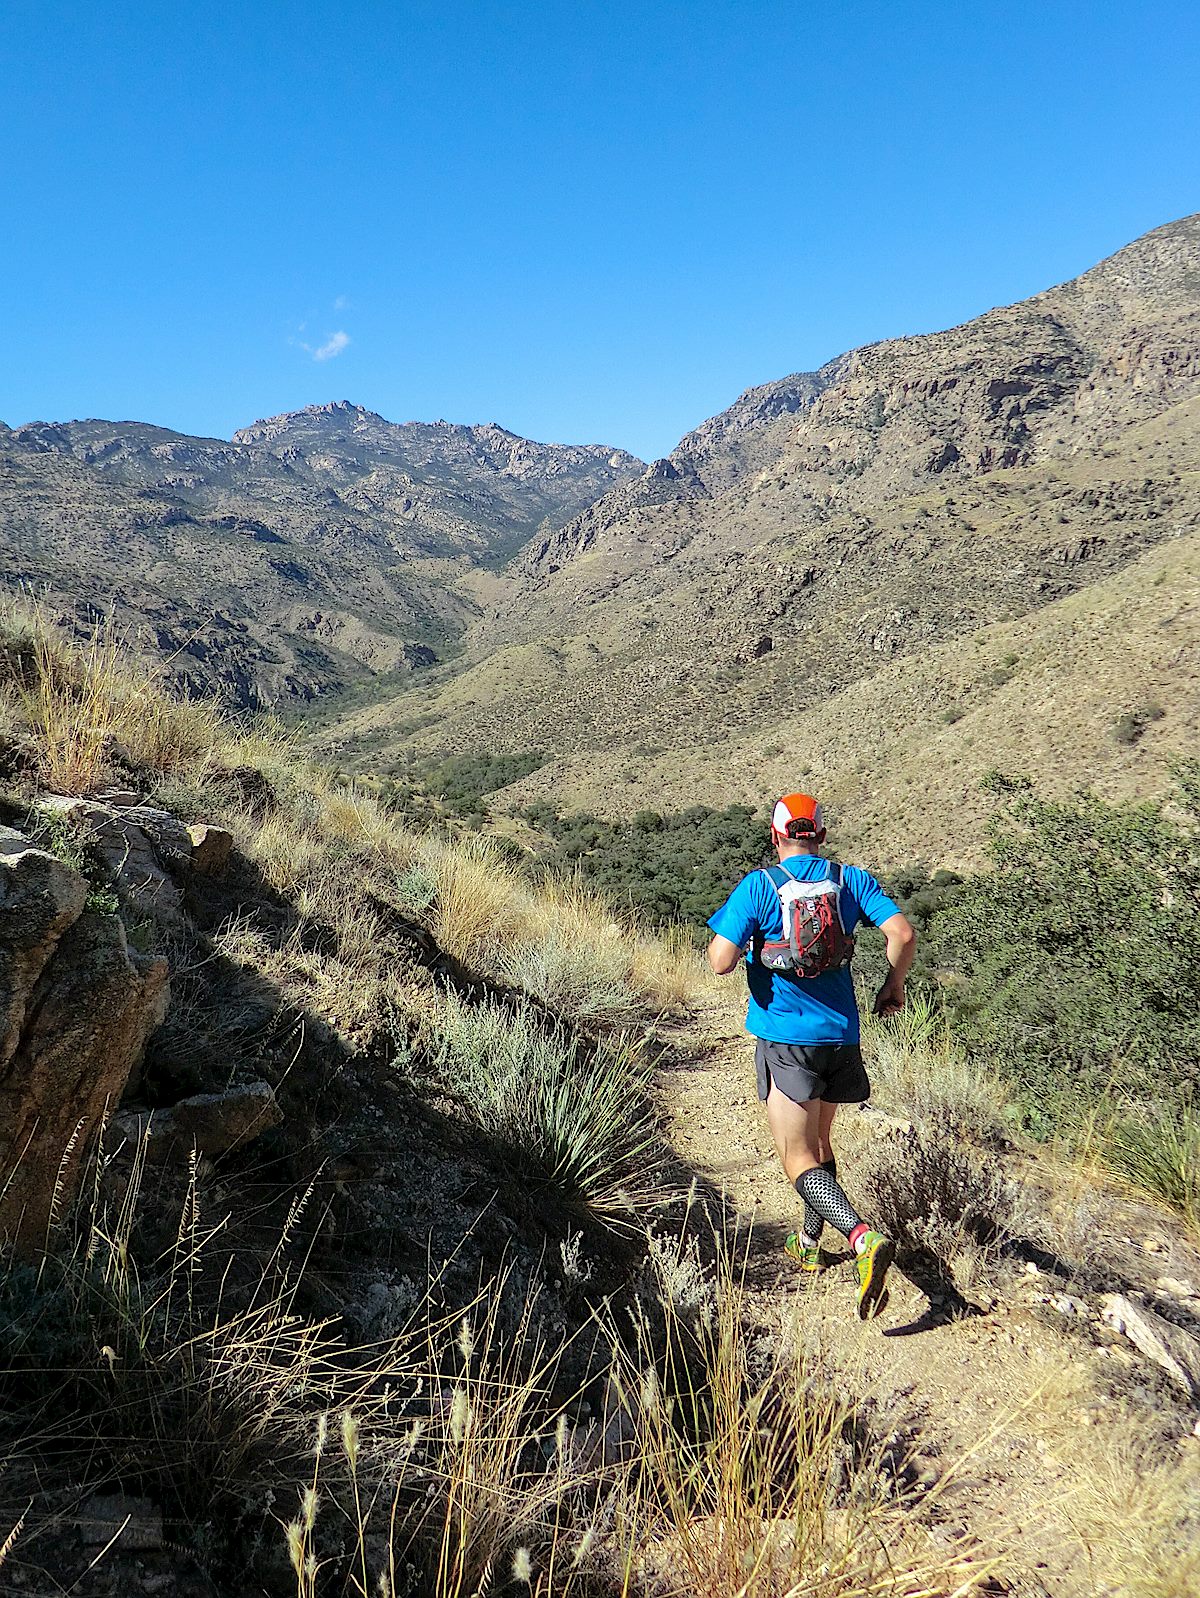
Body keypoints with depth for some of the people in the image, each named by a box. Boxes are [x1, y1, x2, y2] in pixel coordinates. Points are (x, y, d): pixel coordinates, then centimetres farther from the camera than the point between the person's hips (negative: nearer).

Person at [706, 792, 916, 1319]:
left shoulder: (758, 886, -8)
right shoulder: (851, 879, 2)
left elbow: (721, 962, -16)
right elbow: (902, 933, -7)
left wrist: (724, 943, 7)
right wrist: (893, 985, 10)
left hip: (784, 1039, -5)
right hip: (840, 1035, 5)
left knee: (800, 1161, -3)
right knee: (819, 1141, 24)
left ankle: (864, 1238, -25)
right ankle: (808, 1246, 37)